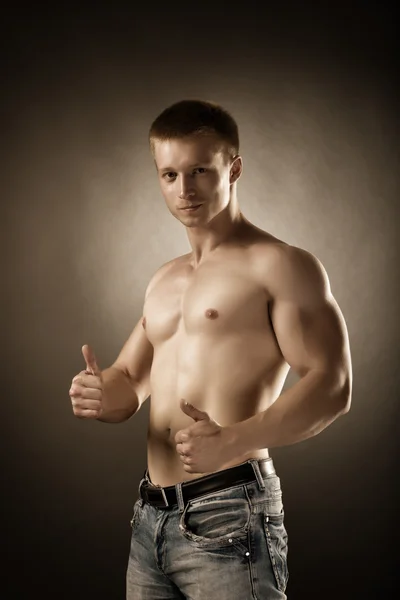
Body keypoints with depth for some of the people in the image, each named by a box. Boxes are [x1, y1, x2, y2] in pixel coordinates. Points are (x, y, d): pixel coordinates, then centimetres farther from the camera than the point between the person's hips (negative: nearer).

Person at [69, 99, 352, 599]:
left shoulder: (280, 266, -4)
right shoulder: (163, 282, 18)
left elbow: (333, 386, -13)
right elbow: (129, 381, 21)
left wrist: (234, 441, -26)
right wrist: (100, 393, -3)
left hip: (228, 517, -7)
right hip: (150, 518, 7)